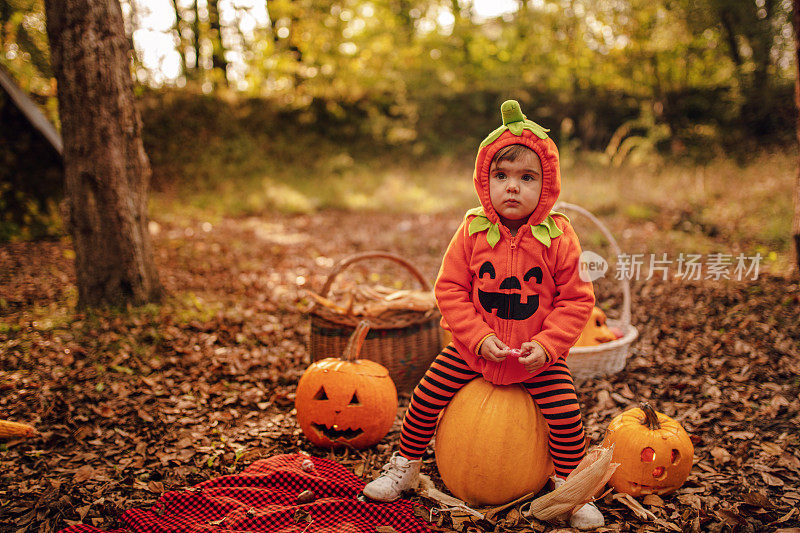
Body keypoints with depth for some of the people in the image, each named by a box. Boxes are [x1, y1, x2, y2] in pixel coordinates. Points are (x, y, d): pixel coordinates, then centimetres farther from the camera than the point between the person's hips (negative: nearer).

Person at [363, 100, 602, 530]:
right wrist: (478, 338, -17)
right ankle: (404, 466, 23)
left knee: (566, 413, -13)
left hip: (537, 355, -1)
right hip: (474, 348, 1)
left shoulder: (558, 237, -11)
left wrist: (546, 345, -18)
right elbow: (449, 289, -7)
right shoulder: (473, 232, -9)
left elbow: (577, 300, -7)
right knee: (426, 396, -3)